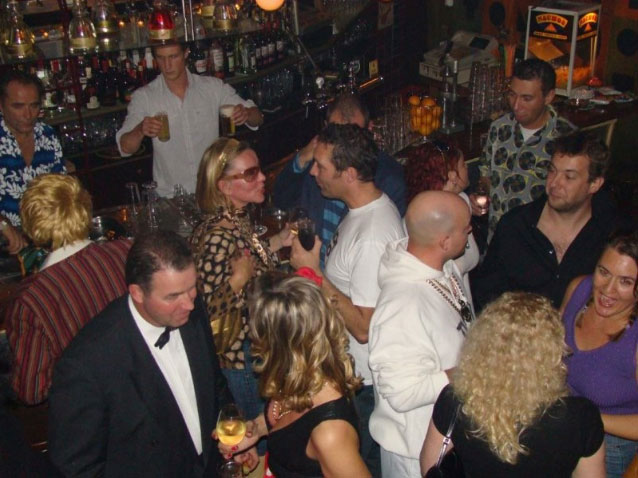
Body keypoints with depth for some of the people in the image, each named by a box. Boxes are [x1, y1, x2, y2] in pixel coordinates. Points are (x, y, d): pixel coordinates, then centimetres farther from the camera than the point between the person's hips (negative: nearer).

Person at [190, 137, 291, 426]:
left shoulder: (239, 220, -3)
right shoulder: (217, 236, -30)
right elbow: (205, 307, -28)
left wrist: (277, 241, 5)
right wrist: (240, 279, -34)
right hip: (242, 354, -8)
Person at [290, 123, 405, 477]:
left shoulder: (372, 238, -31)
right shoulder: (368, 206, 1)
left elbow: (363, 327, -28)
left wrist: (315, 273, -26)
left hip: (361, 381, -9)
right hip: (348, 368, 9)